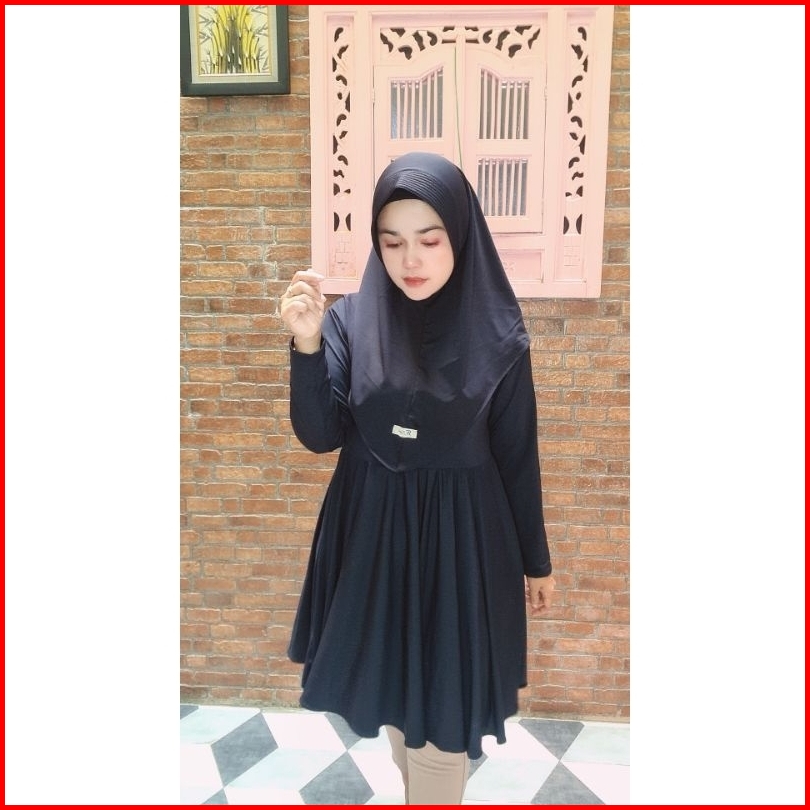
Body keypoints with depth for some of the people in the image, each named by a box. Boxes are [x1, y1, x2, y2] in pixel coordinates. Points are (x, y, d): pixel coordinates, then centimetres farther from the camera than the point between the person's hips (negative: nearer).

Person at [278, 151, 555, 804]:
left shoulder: (498, 336, -10)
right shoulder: (350, 320, -6)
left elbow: (518, 456, -2)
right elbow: (319, 436, -10)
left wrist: (537, 561, 5)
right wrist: (306, 345, -25)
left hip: (462, 539, -2)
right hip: (372, 536, 3)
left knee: (444, 712, 8)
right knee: (396, 695, 21)